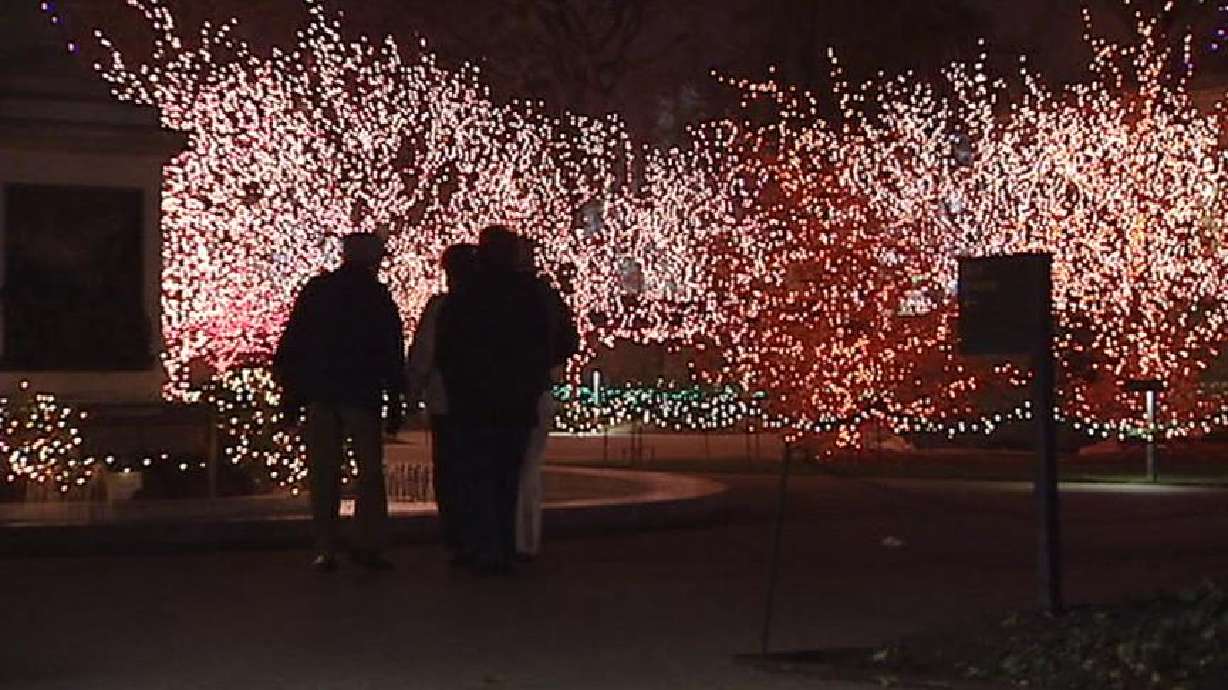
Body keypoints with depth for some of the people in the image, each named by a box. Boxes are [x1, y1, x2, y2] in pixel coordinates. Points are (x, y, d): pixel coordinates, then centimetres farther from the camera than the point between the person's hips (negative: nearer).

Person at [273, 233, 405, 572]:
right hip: (363, 396, -2)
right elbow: (394, 354, -1)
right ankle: (368, 545, -1)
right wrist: (395, 401, 4)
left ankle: (325, 548, 4)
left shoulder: (315, 290, 5)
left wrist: (291, 391, 8)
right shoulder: (379, 297, -2)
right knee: (369, 470, 5)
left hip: (320, 395, 2)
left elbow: (291, 344, 4)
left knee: (324, 473, 6)